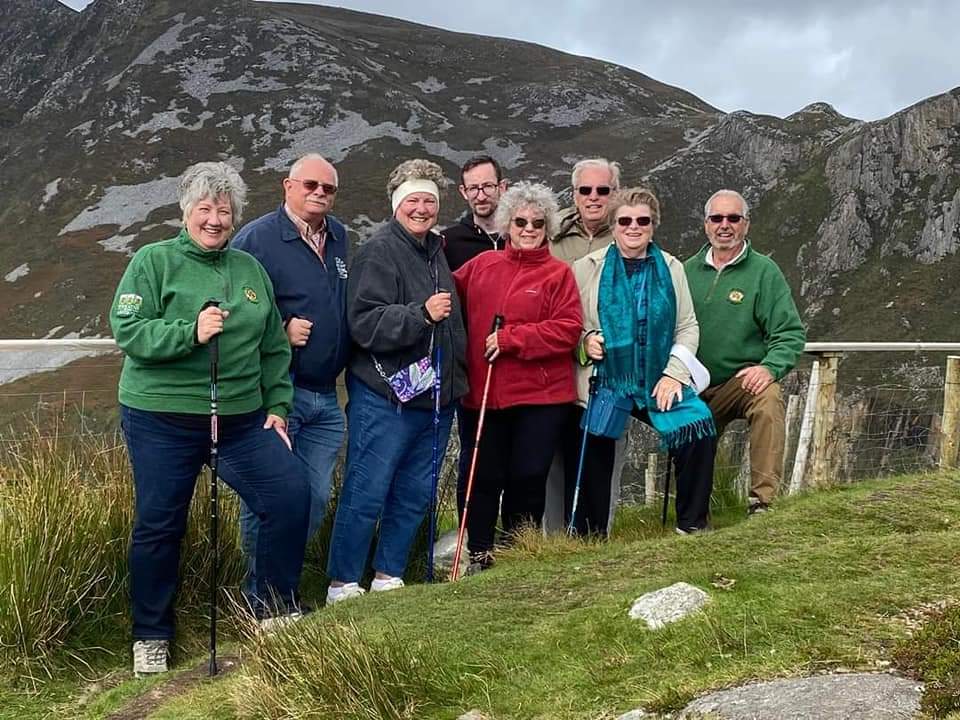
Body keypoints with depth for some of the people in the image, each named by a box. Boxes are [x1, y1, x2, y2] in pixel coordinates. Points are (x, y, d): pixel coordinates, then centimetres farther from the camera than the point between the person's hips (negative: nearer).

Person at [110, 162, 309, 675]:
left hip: (243, 418, 4)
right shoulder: (154, 261, -3)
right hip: (162, 420, -4)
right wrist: (190, 332, -23)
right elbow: (127, 330, -12)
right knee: (158, 523, 5)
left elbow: (274, 347, 14)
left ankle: (275, 606, 11)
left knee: (290, 493, -7)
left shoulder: (250, 268, 10)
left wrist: (277, 405, 9)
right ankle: (150, 634, 23)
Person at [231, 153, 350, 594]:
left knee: (315, 500, 12)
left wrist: (345, 360, 13)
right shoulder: (256, 239, -9)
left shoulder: (339, 237, 13)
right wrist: (281, 331, -19)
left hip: (325, 397, 7)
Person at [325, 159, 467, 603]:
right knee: (366, 494, -4)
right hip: (386, 398, -8)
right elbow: (366, 323, -20)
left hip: (436, 396, 8)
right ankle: (343, 584, 7)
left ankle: (389, 577, 24)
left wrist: (455, 381, 22)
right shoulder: (378, 252, -9)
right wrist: (421, 314, -29)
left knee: (414, 495, 12)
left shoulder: (437, 252, 17)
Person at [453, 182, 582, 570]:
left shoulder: (558, 274, 0)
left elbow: (568, 329, -9)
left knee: (527, 478, 3)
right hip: (482, 393, 3)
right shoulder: (482, 265, 10)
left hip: (540, 396, -2)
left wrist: (511, 338, -14)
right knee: (483, 478, 6)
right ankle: (478, 554, 21)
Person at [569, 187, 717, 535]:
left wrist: (674, 373, -6)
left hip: (658, 380, 1)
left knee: (699, 425, -20)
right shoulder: (586, 268, 4)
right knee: (594, 463, -3)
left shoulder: (671, 268, 10)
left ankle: (691, 526, -5)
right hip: (602, 383, -1)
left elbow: (688, 327, 7)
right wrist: (585, 341, -15)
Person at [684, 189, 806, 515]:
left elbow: (791, 333, -6)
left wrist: (769, 367, -24)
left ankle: (763, 499, -35)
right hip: (694, 387, 4)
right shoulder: (688, 270, 8)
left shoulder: (764, 271, -1)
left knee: (768, 399, -35)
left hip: (745, 379, -4)